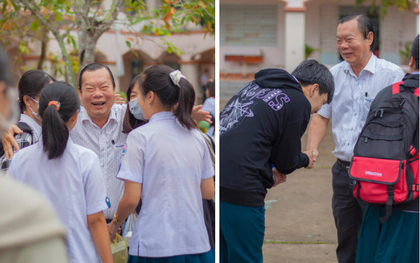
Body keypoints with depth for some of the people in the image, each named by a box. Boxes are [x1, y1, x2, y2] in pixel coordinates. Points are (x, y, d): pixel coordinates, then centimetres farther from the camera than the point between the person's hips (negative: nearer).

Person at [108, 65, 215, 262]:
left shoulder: (140, 136, -8)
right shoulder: (195, 135, 7)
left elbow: (131, 199, -9)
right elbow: (208, 192, 11)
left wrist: (115, 223, 10)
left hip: (155, 246, -5)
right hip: (196, 243, 5)